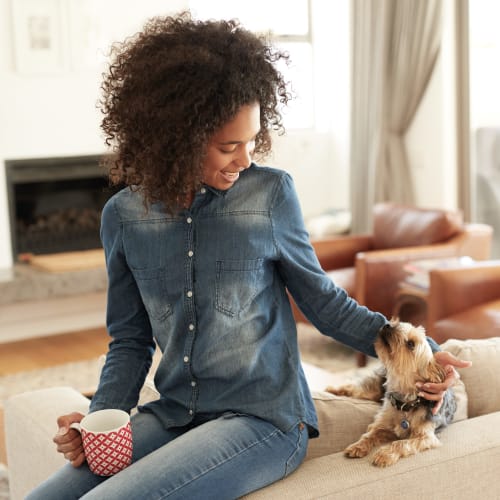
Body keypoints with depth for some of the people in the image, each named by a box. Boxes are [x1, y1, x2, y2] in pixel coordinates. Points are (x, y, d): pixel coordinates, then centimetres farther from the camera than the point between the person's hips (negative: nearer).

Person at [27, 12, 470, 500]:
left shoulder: (270, 193, -7)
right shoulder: (123, 216, 1)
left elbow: (321, 300, 4)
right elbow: (131, 340, 10)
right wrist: (100, 420, -6)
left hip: (263, 419, -4)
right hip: (172, 417, 4)